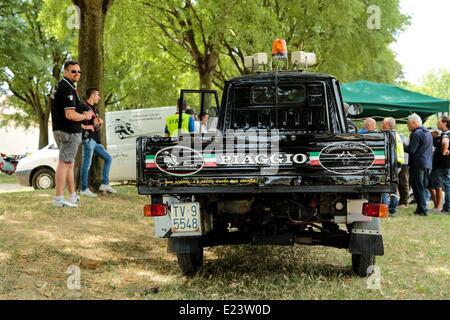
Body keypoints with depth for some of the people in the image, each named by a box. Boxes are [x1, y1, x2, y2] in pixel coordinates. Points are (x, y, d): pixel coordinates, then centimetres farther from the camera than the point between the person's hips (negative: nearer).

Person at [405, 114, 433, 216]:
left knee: (418, 187, -3)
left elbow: (411, 150, -20)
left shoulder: (416, 134, -15)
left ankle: (422, 209, -4)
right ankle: (422, 208, 18)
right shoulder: (428, 133, 15)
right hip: (428, 164, 9)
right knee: (423, 187, 14)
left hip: (418, 164, -9)